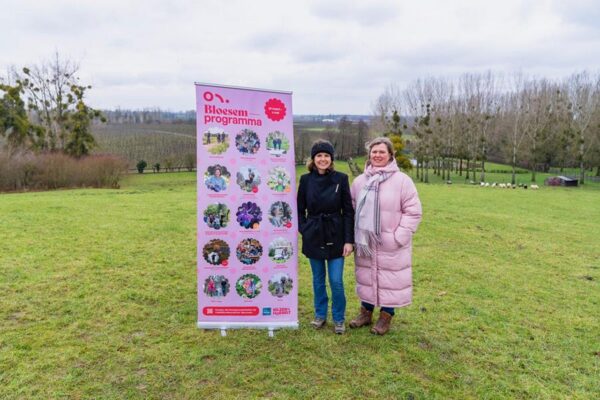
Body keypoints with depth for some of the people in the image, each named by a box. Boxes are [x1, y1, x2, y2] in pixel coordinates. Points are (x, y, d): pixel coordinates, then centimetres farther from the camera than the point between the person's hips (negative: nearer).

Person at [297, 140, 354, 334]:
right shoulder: (306, 180, -1)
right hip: (313, 237, 2)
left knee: (336, 281, 1)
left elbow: (348, 211, -4)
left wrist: (349, 240, -8)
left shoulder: (341, 179, -6)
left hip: (335, 237, -2)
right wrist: (304, 230, -3)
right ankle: (320, 314, 32)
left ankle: (339, 319, 21)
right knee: (318, 279, 14)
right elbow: (300, 209, 8)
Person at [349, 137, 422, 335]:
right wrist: (353, 234, 4)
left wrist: (399, 237, -14)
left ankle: (385, 317, 24)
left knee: (390, 279, 7)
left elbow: (413, 212, -9)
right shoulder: (360, 181, 5)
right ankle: (366, 312, 34)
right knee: (366, 277, 17)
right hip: (365, 242, 4)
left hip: (391, 245, -4)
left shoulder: (402, 180, -9)